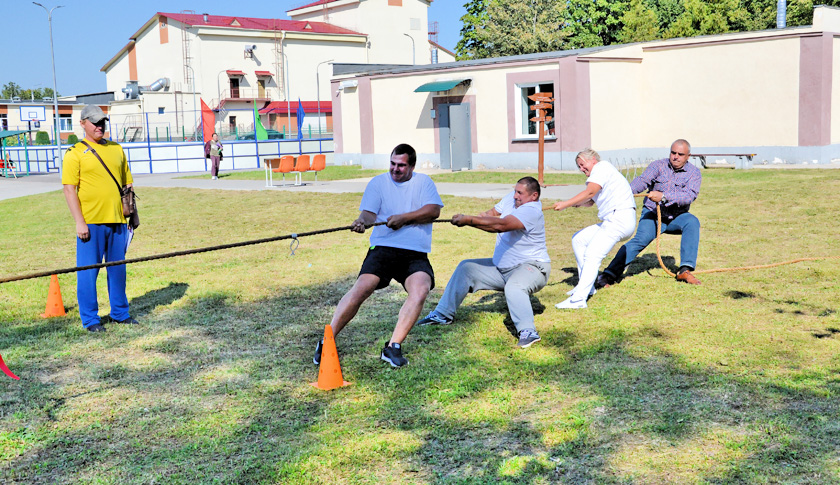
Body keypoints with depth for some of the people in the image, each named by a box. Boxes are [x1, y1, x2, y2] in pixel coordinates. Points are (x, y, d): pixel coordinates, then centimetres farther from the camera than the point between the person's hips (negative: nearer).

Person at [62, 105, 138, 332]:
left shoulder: (117, 149, 14)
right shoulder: (75, 153, -2)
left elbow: (127, 183, 19)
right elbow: (69, 189, -6)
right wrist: (79, 222, -12)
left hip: (117, 220, 5)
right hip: (90, 222, -5)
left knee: (118, 268, 12)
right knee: (88, 271, 0)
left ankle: (120, 312, 25)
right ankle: (90, 319, 11)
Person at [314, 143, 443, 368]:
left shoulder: (423, 182, 15)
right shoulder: (378, 182, 14)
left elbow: (434, 210, 0)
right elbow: (369, 213, 3)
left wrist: (404, 218, -13)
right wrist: (363, 220, -22)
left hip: (416, 254, 1)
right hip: (383, 247, -1)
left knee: (421, 289, -27)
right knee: (362, 288, -22)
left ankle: (393, 347, -20)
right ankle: (326, 341, -12)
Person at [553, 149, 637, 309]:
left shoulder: (602, 167, -3)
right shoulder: (601, 172, 28)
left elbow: (590, 193, -18)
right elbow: (591, 201, 19)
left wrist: (566, 204, -17)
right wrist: (577, 203, -1)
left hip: (620, 219, -11)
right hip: (612, 221, 11)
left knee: (592, 256, -20)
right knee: (578, 239, 15)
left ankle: (578, 299, -30)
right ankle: (587, 286, 16)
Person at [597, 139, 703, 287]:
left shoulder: (694, 173, 0)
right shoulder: (658, 165, 1)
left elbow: (689, 195, -17)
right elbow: (642, 180, -17)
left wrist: (663, 196, -32)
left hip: (677, 217, 1)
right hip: (652, 214, -1)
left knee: (692, 222, -30)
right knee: (642, 238, -25)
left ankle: (685, 270, -31)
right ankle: (610, 274, -30)